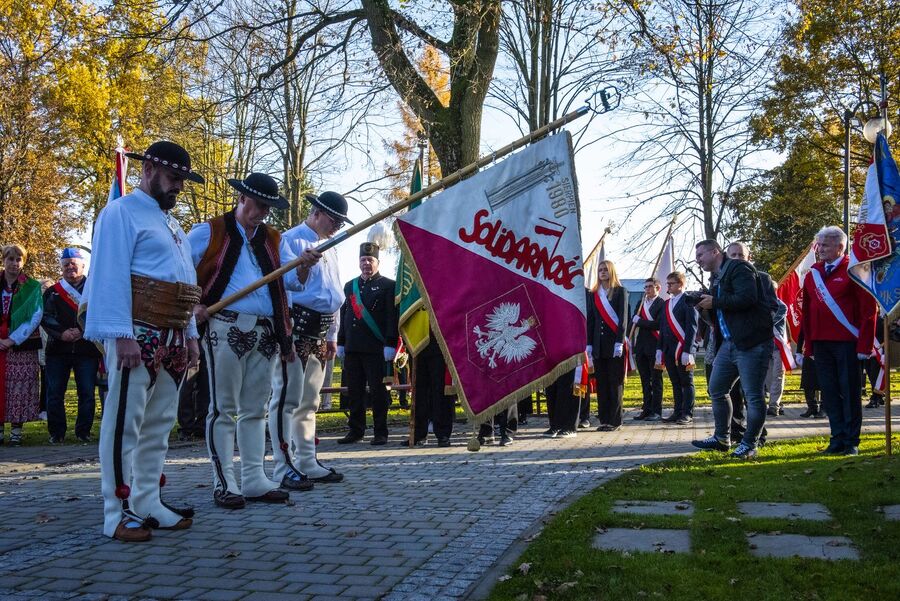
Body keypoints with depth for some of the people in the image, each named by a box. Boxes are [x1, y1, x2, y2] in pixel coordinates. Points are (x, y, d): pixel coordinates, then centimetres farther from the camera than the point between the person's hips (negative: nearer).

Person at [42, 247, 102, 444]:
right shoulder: (52, 292, 15)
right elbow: (45, 317, 5)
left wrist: (82, 331, -13)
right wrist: (61, 333, -10)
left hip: (87, 349, -2)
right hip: (58, 349, 2)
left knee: (87, 393, -1)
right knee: (55, 393, 2)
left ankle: (83, 431, 9)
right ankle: (56, 433, 12)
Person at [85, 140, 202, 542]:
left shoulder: (172, 224, 23)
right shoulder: (122, 212, -4)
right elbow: (111, 276, -14)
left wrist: (190, 336, 17)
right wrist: (122, 336, -22)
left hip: (172, 339, 9)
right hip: (137, 335, -9)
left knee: (158, 425, 11)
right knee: (124, 424, -5)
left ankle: (148, 504, 19)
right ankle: (117, 513, 0)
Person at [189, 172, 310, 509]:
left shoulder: (273, 240, 18)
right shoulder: (210, 232, 3)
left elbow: (291, 280, 8)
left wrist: (303, 267, -14)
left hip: (267, 333, 6)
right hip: (226, 329, -5)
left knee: (255, 409, 10)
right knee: (224, 408, -2)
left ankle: (255, 480, 15)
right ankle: (223, 483, 4)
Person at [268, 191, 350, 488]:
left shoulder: (330, 248, 21)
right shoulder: (291, 240, -5)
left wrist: (332, 335, 21)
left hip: (320, 331, 9)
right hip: (296, 326, -9)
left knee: (309, 401, 13)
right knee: (287, 397, -8)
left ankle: (308, 463, 20)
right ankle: (284, 468, -5)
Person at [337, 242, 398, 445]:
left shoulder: (388, 285, 1)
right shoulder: (349, 286, 19)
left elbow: (393, 317, -6)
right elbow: (343, 315, 20)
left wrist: (390, 344, -13)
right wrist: (340, 343, 14)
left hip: (376, 349, -5)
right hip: (352, 348, 5)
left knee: (378, 391, -2)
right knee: (354, 391, 8)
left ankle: (381, 433, 6)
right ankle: (356, 430, 17)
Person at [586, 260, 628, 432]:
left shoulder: (620, 291, 1)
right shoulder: (593, 294, 13)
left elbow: (623, 317, -6)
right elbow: (590, 319, 11)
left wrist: (620, 342, -14)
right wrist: (588, 343, 4)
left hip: (614, 342, -4)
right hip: (598, 343, 4)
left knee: (615, 382, -1)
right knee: (601, 382, 4)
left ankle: (615, 420, 3)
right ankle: (604, 419, 10)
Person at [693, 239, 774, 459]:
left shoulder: (738, 268, -8)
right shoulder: (716, 278, 21)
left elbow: (747, 298, -23)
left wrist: (714, 302, -15)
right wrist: (704, 304, 3)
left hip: (751, 342, -10)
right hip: (728, 343, 10)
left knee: (753, 395, -5)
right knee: (716, 390, 15)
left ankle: (749, 444, 3)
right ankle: (721, 438, 26)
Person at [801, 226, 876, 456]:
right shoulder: (813, 273, 12)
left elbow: (869, 309, -8)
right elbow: (807, 312, 14)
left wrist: (864, 345, -12)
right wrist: (808, 345, 10)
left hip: (846, 343, -5)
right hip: (821, 343, 5)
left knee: (850, 392, 2)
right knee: (829, 393, 7)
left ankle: (851, 442, 10)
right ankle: (837, 440, 15)